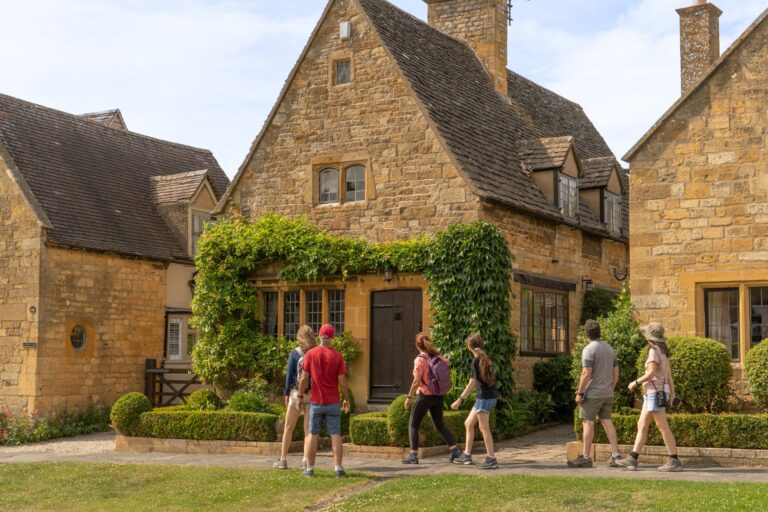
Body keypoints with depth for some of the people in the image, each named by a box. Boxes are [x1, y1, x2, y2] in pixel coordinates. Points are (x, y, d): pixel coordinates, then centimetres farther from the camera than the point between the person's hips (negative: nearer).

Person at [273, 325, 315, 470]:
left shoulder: (295, 353, -5)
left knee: (288, 428, 9)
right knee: (308, 428, 7)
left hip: (296, 393, -1)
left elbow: (289, 375, -4)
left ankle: (283, 459, 10)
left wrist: (286, 394, 3)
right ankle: (306, 460, 4)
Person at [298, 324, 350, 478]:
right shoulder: (337, 356, -6)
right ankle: (339, 469, 0)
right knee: (335, 435, 2)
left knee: (313, 435, 8)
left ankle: (310, 469, 13)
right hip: (333, 402, -1)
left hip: (316, 402, 1)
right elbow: (342, 381, -6)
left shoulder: (310, 354, -4)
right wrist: (347, 399, 6)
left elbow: (304, 378, -5)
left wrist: (300, 396, 6)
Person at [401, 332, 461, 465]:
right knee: (439, 424, 19)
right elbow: (447, 374, 2)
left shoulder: (420, 360, -17)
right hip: (439, 396, 6)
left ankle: (413, 455, 1)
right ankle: (454, 450, 10)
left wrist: (409, 397, -12)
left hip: (425, 396, -6)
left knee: (413, 424, 7)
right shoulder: (439, 357, 1)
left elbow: (416, 381, -19)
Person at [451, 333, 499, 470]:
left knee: (484, 427, -6)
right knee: (468, 423, 14)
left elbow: (472, 383, -17)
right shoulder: (486, 358, 11)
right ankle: (467, 455, 18)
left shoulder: (476, 360, -14)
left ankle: (491, 459, -5)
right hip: (490, 395, 9)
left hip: (485, 397, -9)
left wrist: (460, 399, -15)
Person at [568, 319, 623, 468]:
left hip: (593, 393, -7)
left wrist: (579, 393, -12)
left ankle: (585, 457, -2)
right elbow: (616, 372, 14)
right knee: (607, 422, 10)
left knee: (588, 422, -3)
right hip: (607, 393, 7)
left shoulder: (589, 349, -13)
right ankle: (616, 456, 7)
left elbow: (586, 373, -19)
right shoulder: (610, 348, 11)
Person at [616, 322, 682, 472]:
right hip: (652, 394, 10)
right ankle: (632, 459, 6)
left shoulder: (654, 351, -13)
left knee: (663, 427, -6)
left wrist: (635, 382, -8)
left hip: (655, 393, -10)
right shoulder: (662, 352, 16)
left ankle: (675, 461, -2)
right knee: (642, 425, 7)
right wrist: (672, 394, 12)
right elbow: (669, 374, 15)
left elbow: (651, 373, -21)